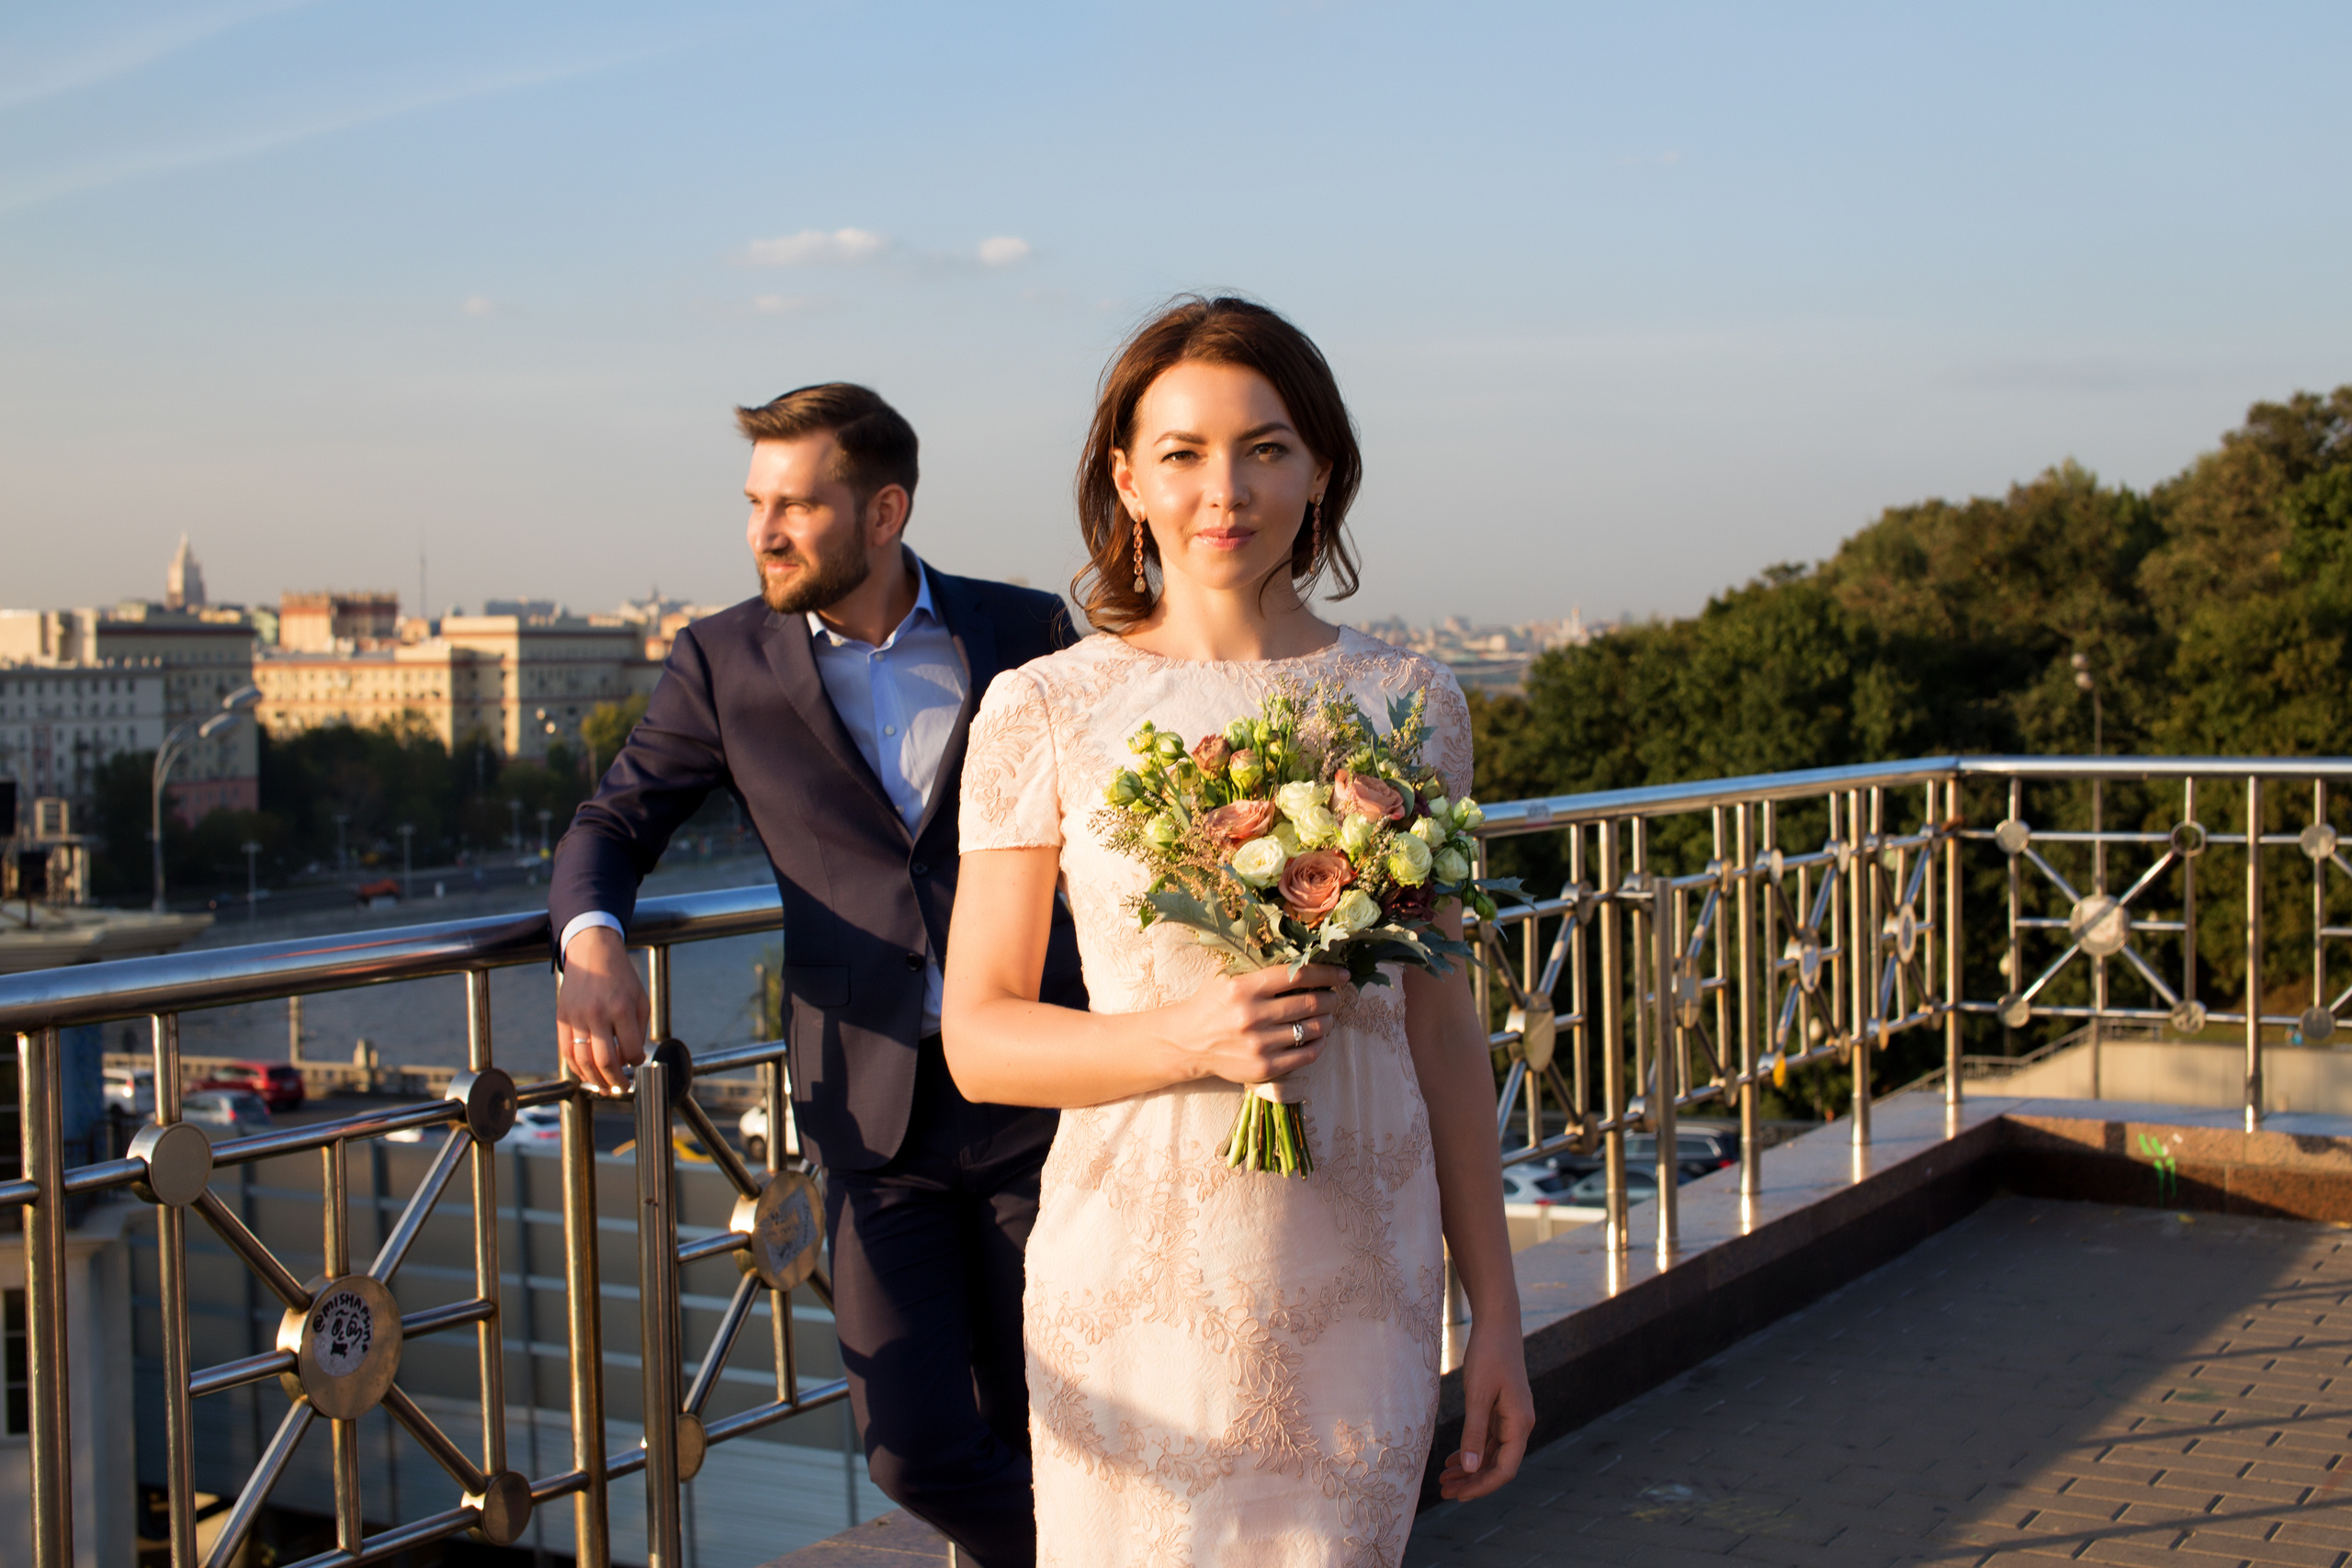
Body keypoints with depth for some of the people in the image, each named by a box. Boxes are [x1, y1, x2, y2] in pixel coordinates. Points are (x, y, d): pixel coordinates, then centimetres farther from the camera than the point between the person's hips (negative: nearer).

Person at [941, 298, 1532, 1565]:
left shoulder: (1406, 702, 4)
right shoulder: (1043, 711, -3)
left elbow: (1443, 1027, 7)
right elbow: (978, 1040, -2)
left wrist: (1495, 1305, 7)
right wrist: (1185, 1037, -19)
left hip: (1358, 1282, 2)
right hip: (1138, 1276, -1)